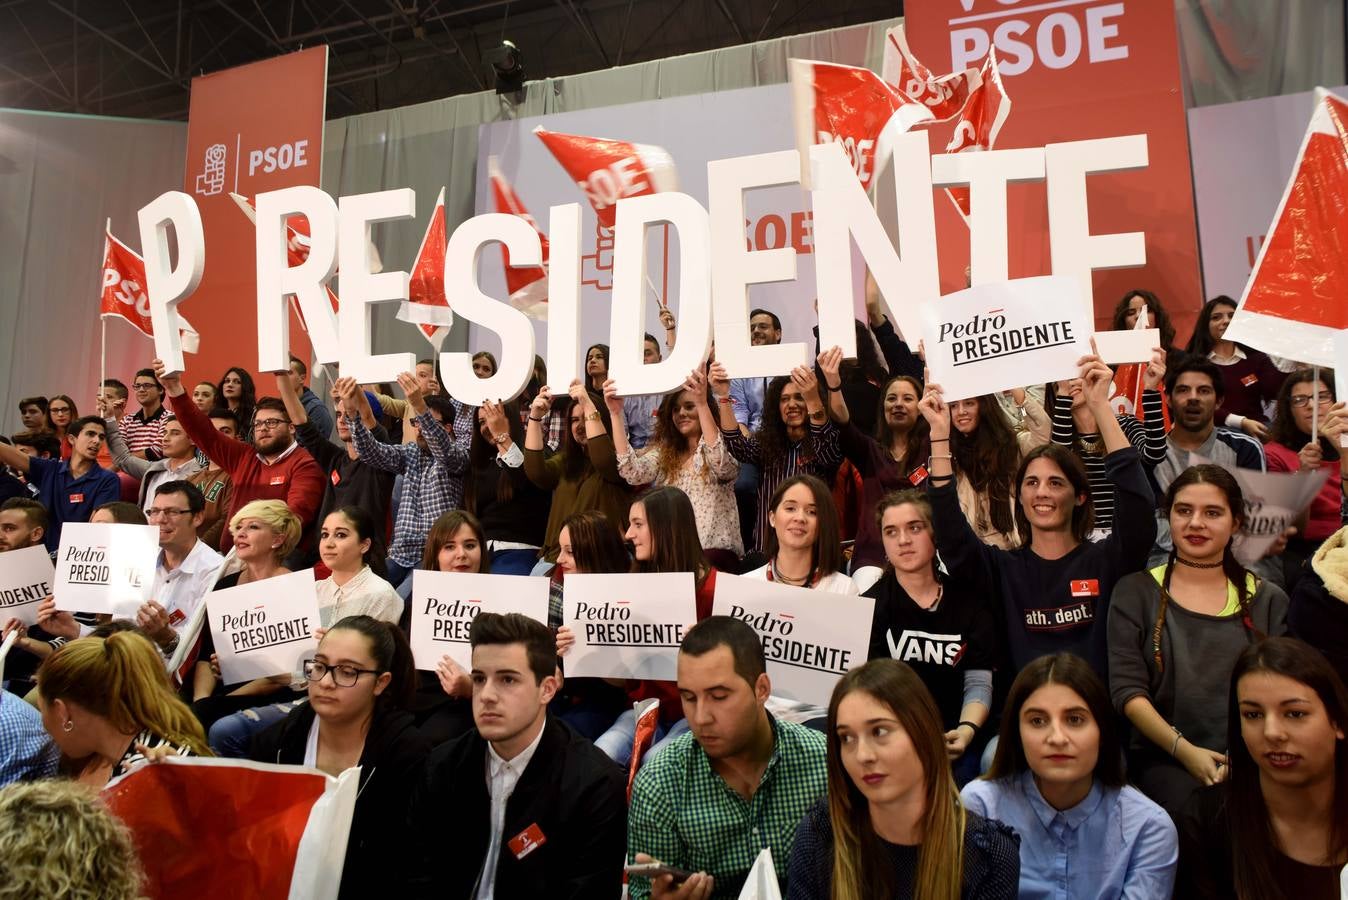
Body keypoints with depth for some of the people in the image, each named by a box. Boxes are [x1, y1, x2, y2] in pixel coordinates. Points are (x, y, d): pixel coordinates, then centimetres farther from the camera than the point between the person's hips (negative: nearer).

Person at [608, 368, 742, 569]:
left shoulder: (723, 446, 1)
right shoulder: (663, 451, 12)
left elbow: (721, 464, -25)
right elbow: (633, 473, -8)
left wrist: (702, 403, -33)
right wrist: (615, 413, -12)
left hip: (714, 550, -4)